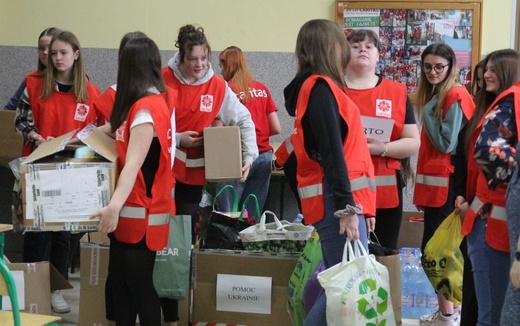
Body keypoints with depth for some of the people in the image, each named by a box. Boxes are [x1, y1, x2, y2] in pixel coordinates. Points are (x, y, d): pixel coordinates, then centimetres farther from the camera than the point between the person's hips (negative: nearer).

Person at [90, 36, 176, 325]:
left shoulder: (145, 108, -21)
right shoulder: (162, 99, 7)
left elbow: (133, 164, -32)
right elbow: (118, 129, 21)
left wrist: (115, 206, -42)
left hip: (140, 212, -9)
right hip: (132, 210, 9)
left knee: (139, 283, 1)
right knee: (120, 279, 15)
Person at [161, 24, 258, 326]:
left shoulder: (217, 86, -2)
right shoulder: (163, 80, -8)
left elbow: (244, 121, 3)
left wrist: (249, 156, -9)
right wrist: (177, 139, -14)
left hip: (194, 173, 2)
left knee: (187, 236, 7)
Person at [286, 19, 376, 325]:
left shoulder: (319, 86, 19)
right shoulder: (320, 87, -9)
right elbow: (332, 152, -17)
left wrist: (353, 203, 18)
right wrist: (346, 206, -22)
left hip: (341, 197, 9)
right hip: (335, 199, -9)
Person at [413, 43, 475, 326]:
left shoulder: (455, 97, -14)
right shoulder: (435, 95, 16)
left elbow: (447, 144, -19)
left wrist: (428, 113, -13)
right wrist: (423, 185, 14)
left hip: (446, 183, -10)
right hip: (434, 182, 10)